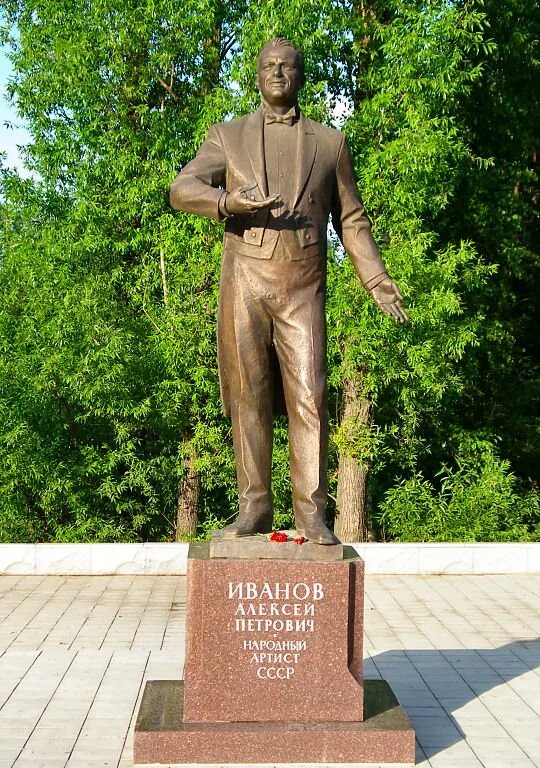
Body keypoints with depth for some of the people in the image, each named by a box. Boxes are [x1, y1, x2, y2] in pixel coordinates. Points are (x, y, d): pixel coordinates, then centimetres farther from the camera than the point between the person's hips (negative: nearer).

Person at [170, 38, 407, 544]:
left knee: (309, 398, -6)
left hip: (302, 287, 0)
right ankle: (254, 508, 8)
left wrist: (377, 280, 6)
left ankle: (310, 513, -3)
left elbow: (350, 219, 17)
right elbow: (182, 190, 0)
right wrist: (229, 202, -21)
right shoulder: (228, 136, 12)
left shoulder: (329, 142, 15)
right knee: (249, 398, 1)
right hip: (244, 283, 0)